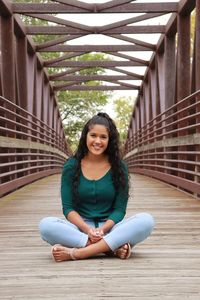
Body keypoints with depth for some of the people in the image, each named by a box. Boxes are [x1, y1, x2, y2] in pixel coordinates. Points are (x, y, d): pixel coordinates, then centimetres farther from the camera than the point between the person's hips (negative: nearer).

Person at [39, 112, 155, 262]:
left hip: (110, 227, 0)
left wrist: (103, 229, -18)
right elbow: (68, 208, -1)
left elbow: (119, 209, 0)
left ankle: (76, 253, -32)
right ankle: (113, 248, -29)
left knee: (146, 220, -28)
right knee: (46, 225, -29)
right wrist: (87, 230, -18)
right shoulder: (71, 166, 3)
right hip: (80, 229, 0)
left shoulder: (119, 167, 3)